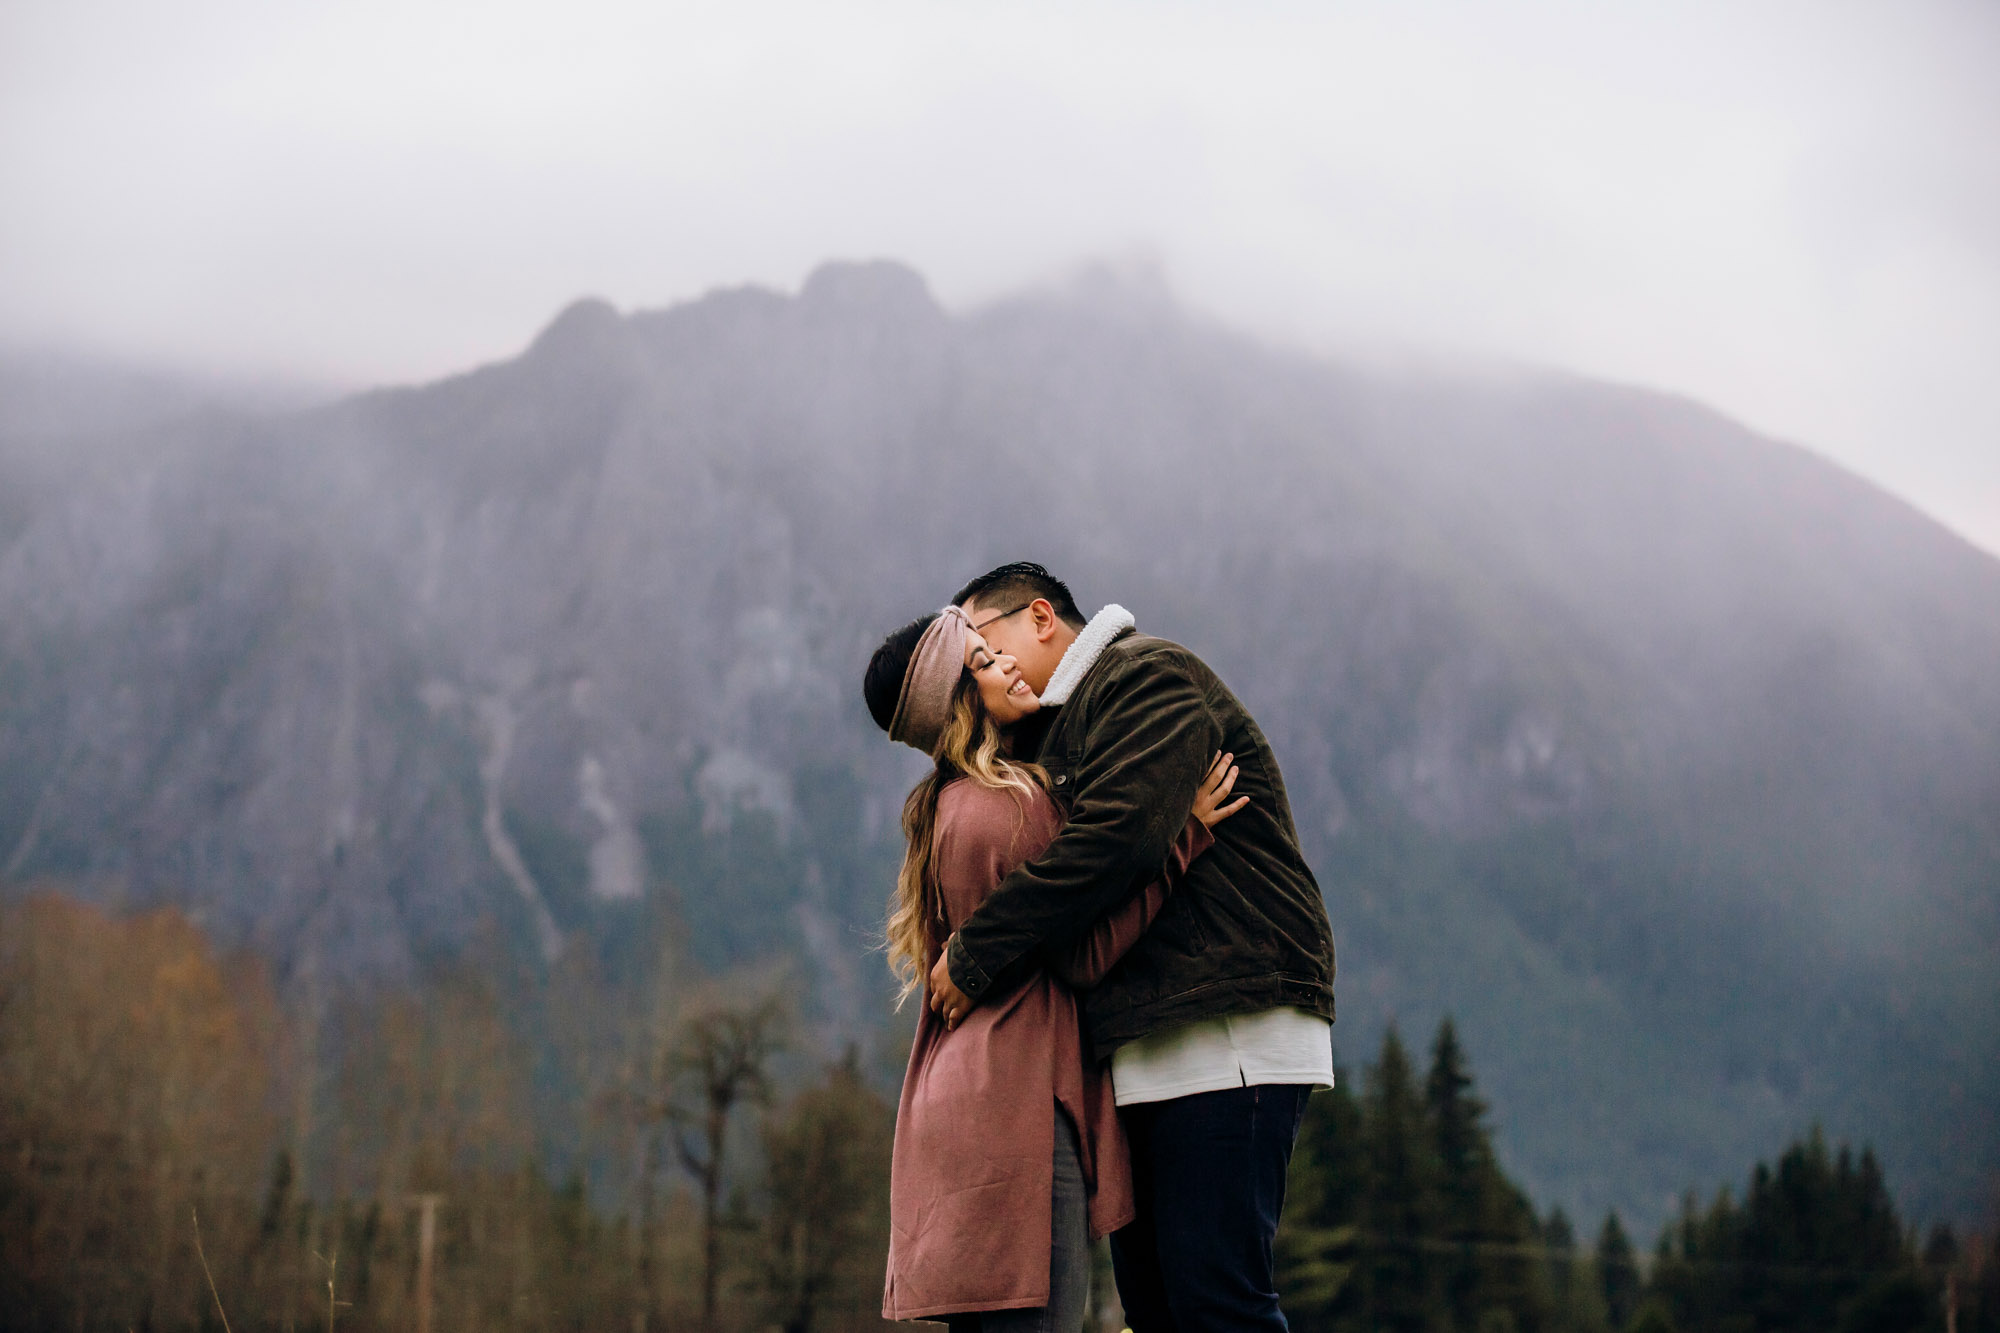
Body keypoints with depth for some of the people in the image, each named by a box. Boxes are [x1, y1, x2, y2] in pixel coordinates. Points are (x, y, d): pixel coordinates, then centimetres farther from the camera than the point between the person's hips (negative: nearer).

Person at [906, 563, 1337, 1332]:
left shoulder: (1150, 676, -3)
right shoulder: (1053, 736, 26)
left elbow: (1116, 838, -19)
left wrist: (975, 955, -15)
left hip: (1227, 1037, -10)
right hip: (1142, 1052, 10)